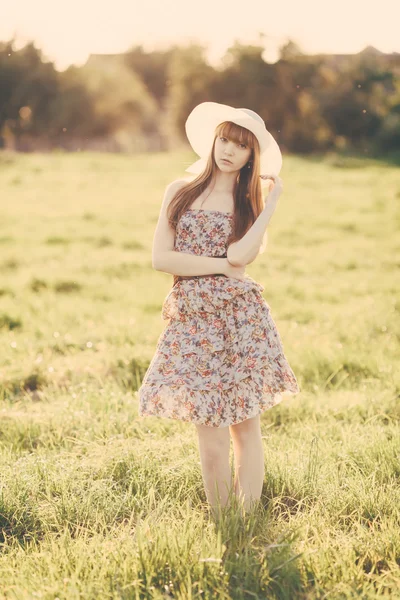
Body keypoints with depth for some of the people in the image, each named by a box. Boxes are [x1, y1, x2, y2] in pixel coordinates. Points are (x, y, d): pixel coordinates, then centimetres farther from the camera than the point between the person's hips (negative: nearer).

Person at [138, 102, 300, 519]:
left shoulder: (250, 205, 7)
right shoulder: (180, 193, 8)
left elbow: (240, 256, -14)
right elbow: (160, 258, -3)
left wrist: (272, 200, -6)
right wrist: (221, 266, -7)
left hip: (239, 318, 0)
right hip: (191, 321, 0)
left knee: (245, 425, 2)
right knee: (209, 435, 1)